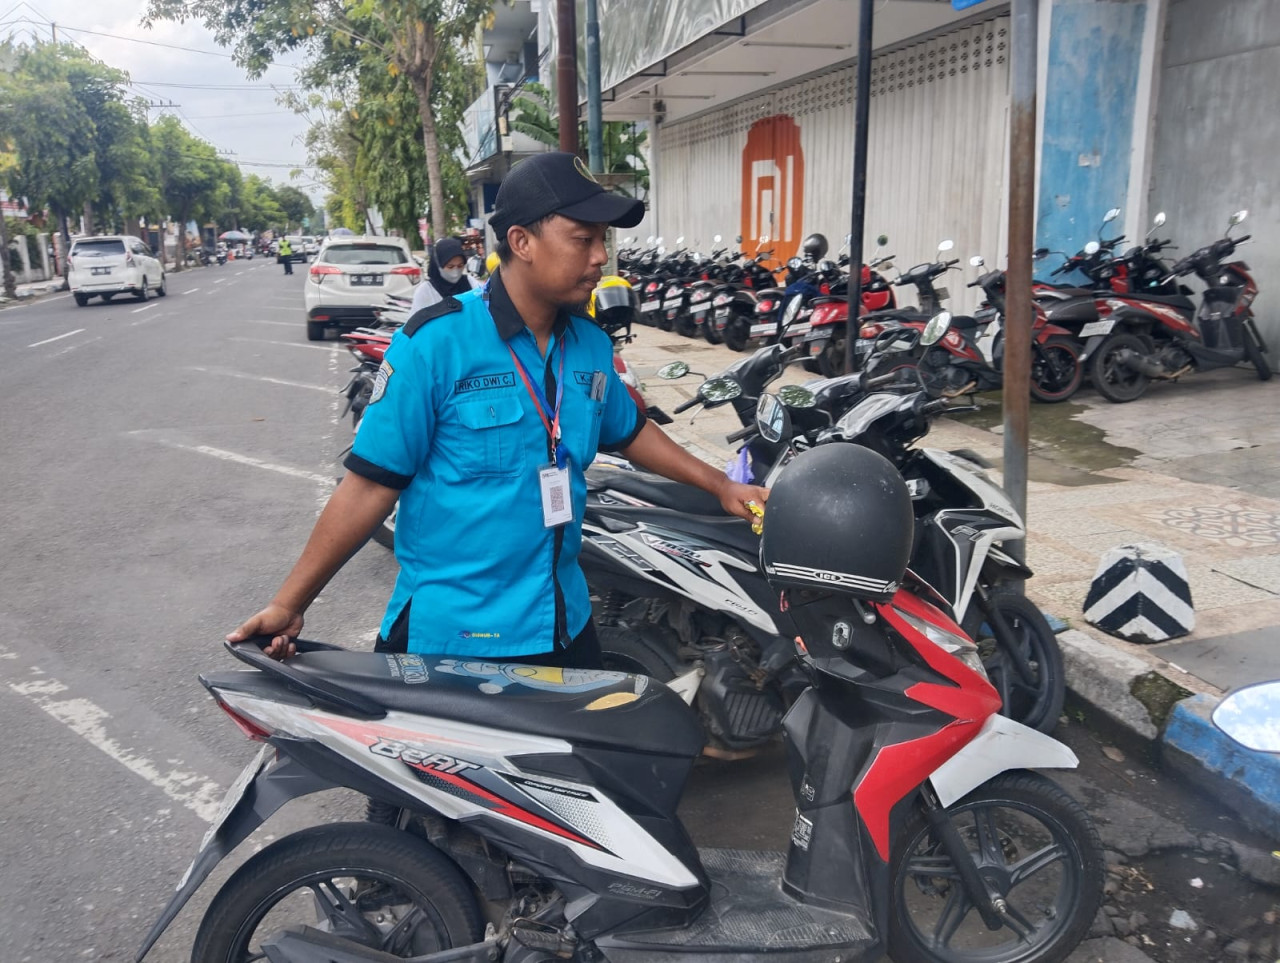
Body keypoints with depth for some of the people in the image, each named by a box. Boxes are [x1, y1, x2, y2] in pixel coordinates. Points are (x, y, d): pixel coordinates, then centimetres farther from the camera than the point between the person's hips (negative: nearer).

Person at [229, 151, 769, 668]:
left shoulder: (592, 346, 2)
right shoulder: (436, 341, -16)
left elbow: (629, 431, 19)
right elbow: (372, 482, -15)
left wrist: (721, 486, 16)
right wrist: (289, 604, -14)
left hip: (565, 627, 6)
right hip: (449, 636, -5)